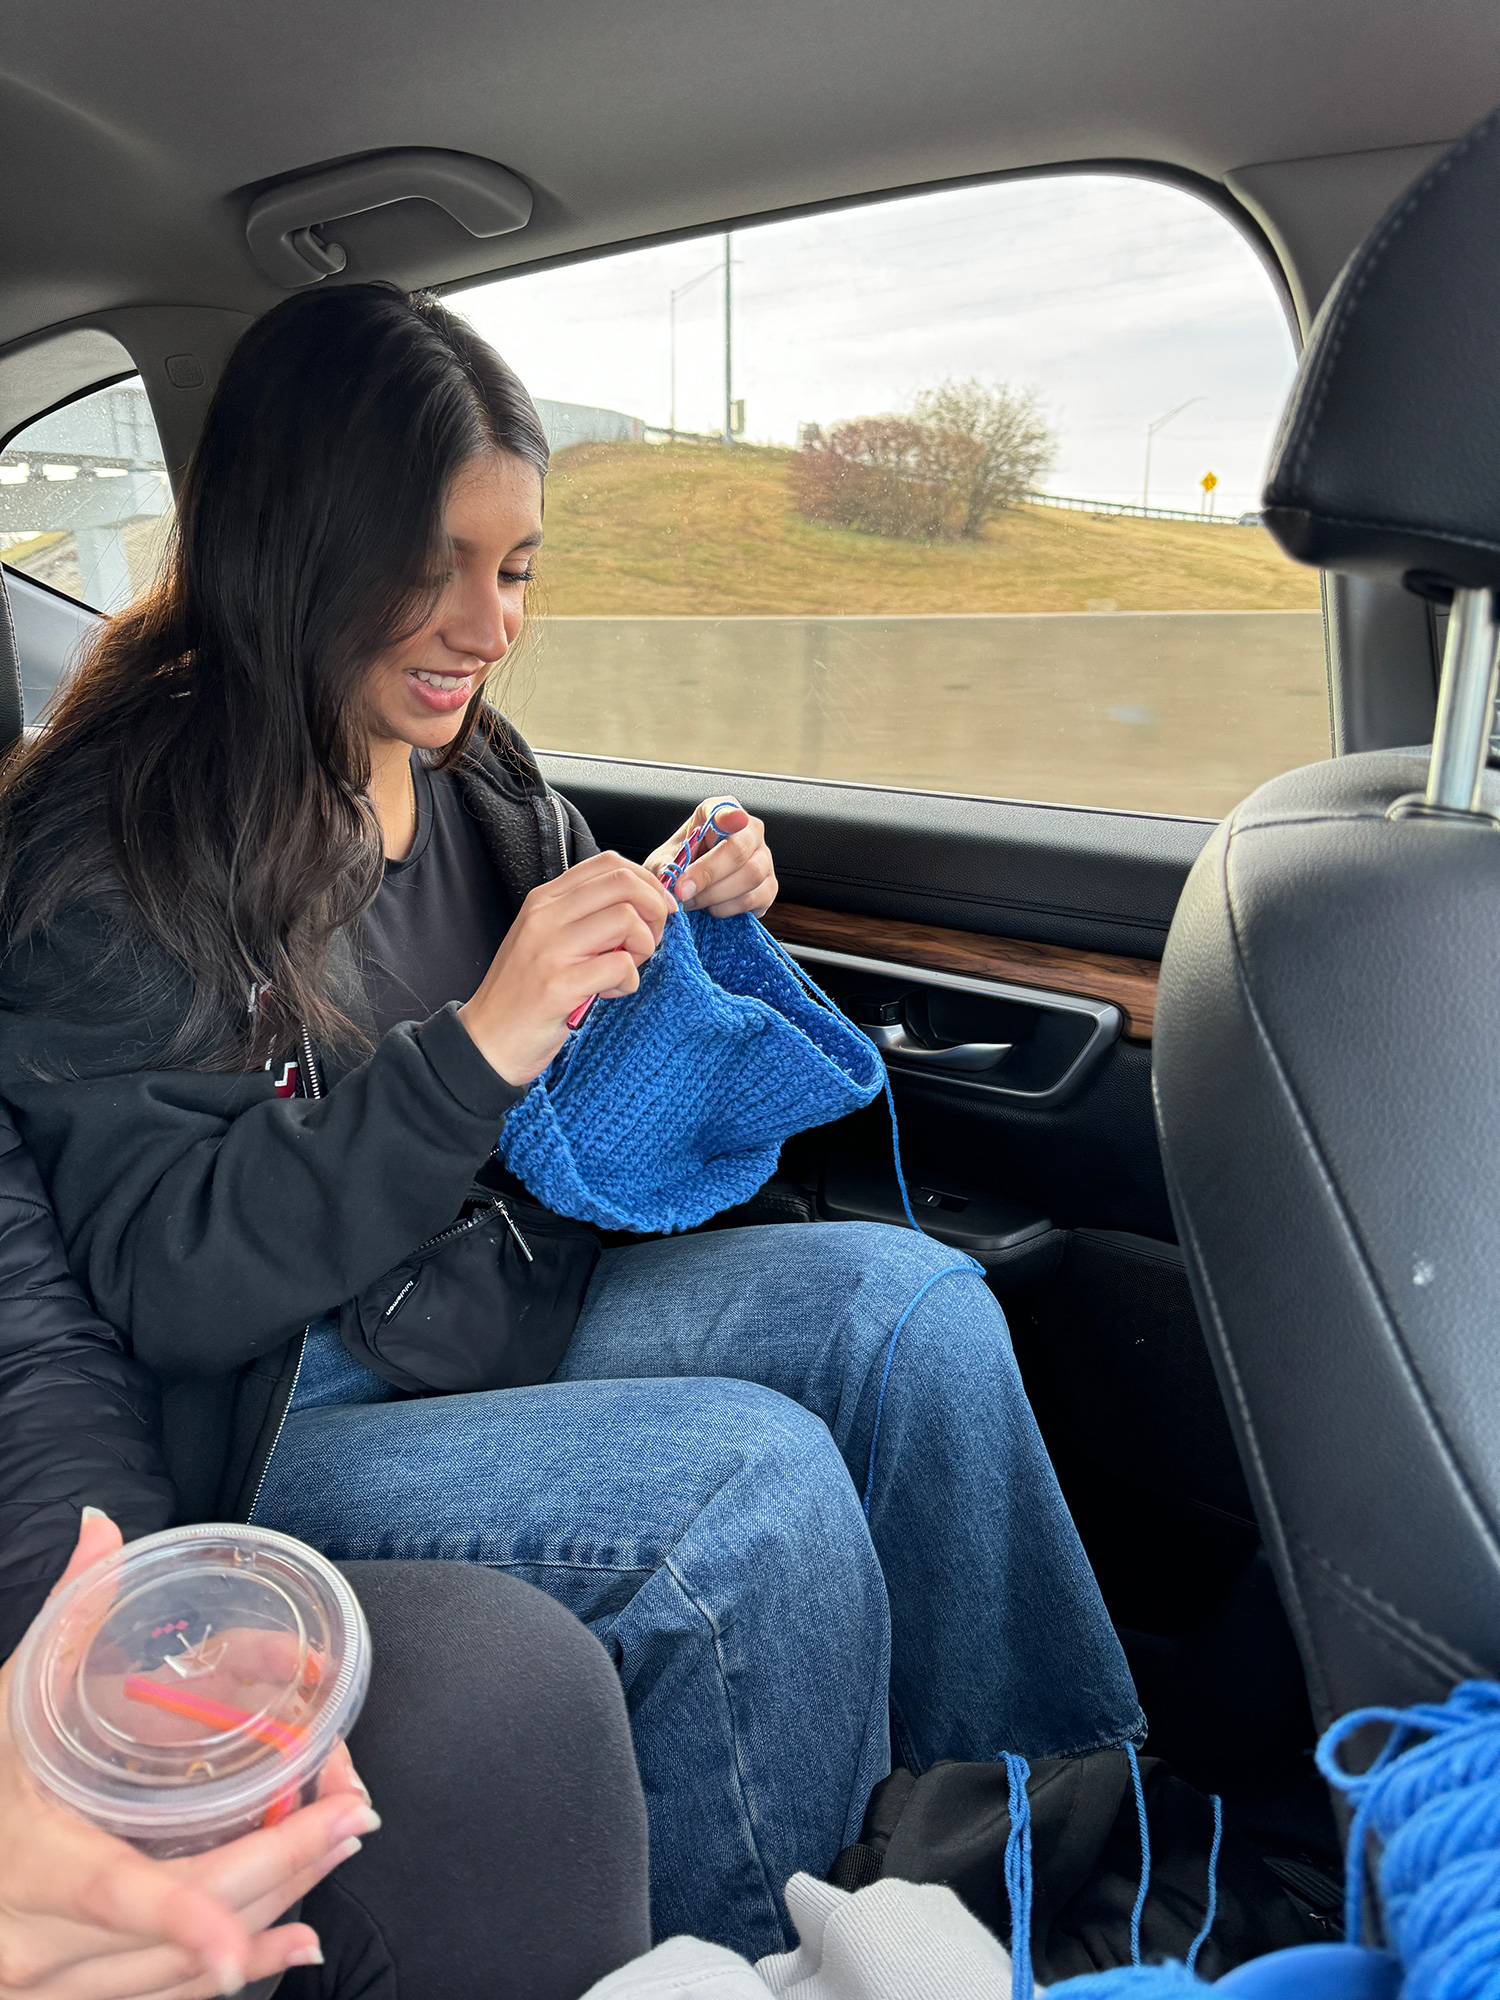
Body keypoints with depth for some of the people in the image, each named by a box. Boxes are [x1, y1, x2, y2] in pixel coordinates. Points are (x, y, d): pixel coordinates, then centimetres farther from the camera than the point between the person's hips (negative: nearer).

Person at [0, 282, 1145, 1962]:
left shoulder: (472, 768, 5)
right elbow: (160, 1280, -20)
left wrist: (683, 926, -7)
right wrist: (475, 1048, -29)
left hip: (513, 1298, 7)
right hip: (284, 1417, -6)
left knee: (910, 1302, -11)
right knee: (760, 1487, -26)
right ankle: (764, 1963, 2)